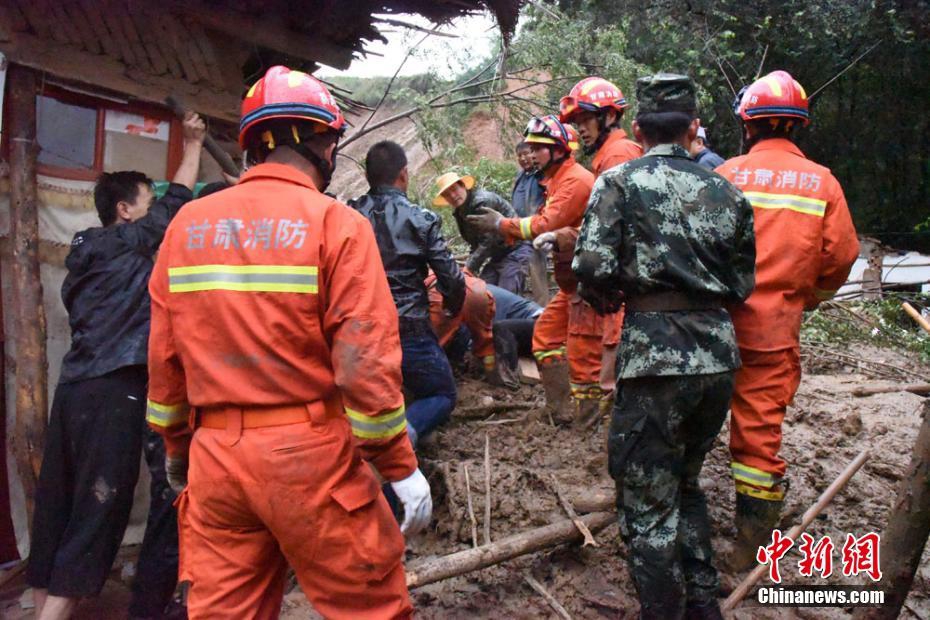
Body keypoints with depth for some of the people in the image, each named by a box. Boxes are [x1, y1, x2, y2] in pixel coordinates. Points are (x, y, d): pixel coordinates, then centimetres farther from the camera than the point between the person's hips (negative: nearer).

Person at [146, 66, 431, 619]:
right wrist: (402, 467, -6)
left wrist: (176, 445, 23)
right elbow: (366, 360, -14)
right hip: (308, 453, -5)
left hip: (213, 454, 5)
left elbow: (163, 356, 10)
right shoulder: (335, 223, -9)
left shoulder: (188, 224, 6)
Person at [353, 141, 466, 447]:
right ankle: (406, 430, -13)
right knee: (443, 395, 18)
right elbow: (451, 279, -8)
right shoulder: (420, 219, -9)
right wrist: (453, 308, 14)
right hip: (408, 329, -4)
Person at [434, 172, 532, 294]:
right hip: (497, 255, 9)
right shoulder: (459, 212, 9)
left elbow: (487, 243, -21)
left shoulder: (482, 201, -18)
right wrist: (470, 267, 2)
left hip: (515, 251, -9)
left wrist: (468, 269, -17)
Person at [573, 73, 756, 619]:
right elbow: (742, 285, 13)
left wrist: (605, 298, 8)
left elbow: (593, 266, -13)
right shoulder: (726, 191, 12)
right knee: (687, 484, 25)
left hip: (656, 352, -6)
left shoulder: (621, 180, -1)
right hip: (719, 352, 6)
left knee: (649, 509, 7)